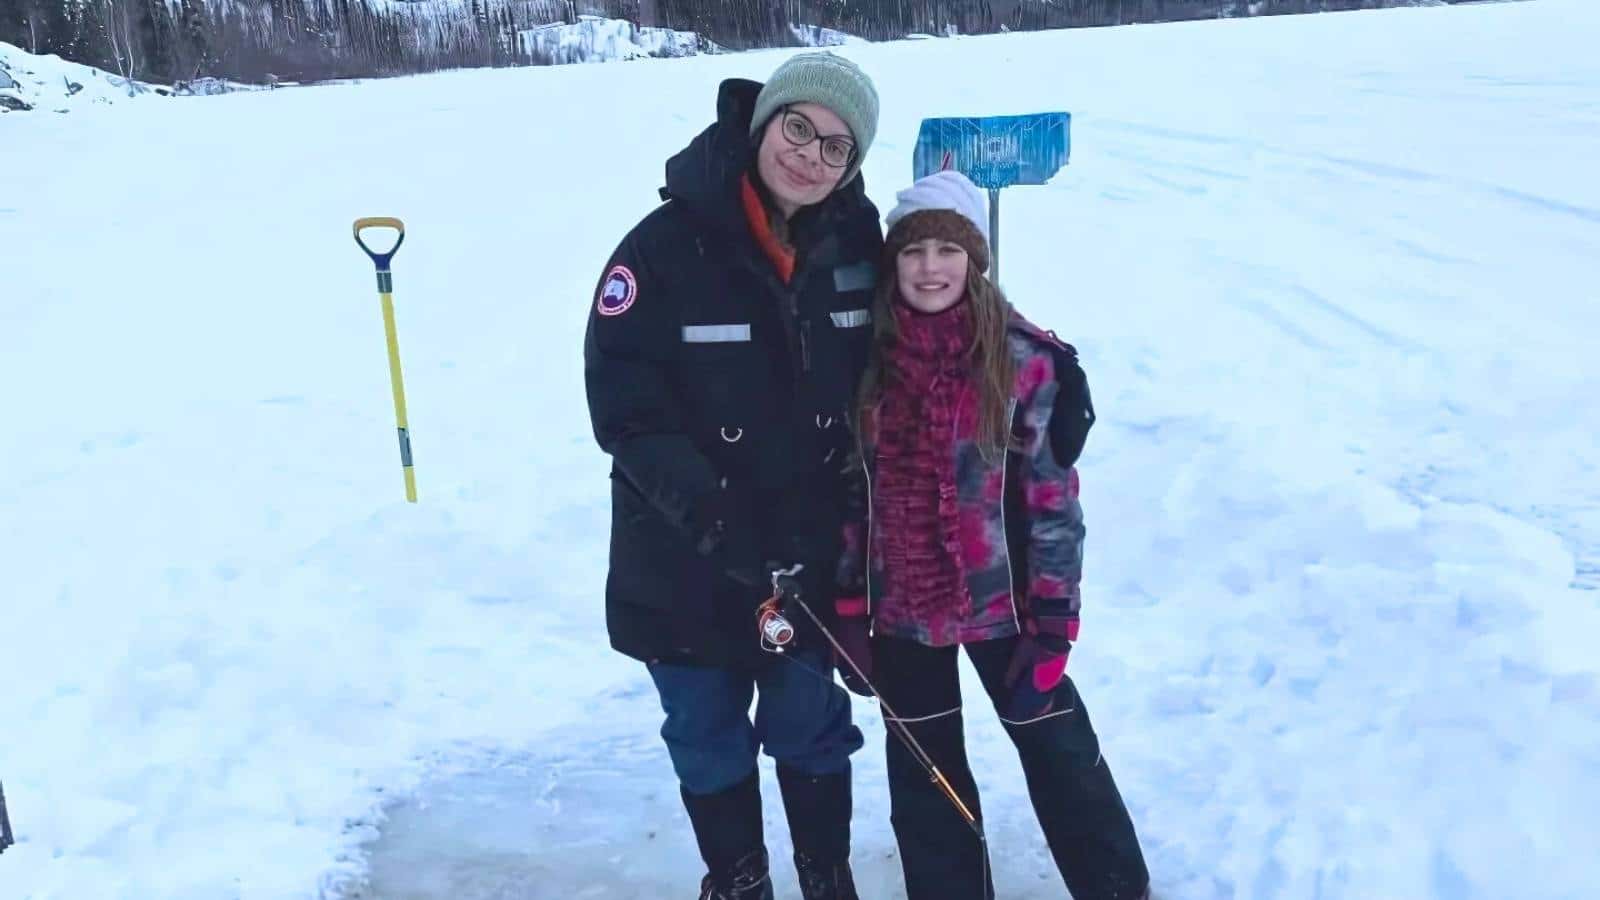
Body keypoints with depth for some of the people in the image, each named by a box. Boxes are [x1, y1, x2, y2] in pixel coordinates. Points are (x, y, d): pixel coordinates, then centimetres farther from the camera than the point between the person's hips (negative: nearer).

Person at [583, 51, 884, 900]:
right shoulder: (667, 244, -18)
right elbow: (621, 401, -18)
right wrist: (706, 510, -26)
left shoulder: (858, 243, -5)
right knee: (708, 740, 17)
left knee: (811, 727, 18)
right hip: (686, 562, -2)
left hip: (813, 549, 2)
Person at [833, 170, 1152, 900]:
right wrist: (850, 613, 3)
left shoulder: (1027, 360, -11)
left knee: (1059, 752, 11)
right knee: (924, 774, 18)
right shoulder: (867, 360, -3)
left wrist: (1052, 620, -10)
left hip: (1001, 604, -3)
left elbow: (1053, 497, -9)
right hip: (901, 610, 3)